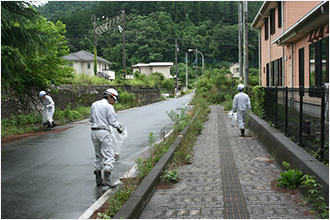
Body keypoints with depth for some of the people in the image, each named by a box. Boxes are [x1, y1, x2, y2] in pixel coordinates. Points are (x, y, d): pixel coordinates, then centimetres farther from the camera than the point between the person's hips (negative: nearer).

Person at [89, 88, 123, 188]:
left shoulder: (94, 104, 12)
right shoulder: (108, 106, -10)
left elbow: (91, 119, 17)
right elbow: (113, 121, -11)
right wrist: (119, 128, 5)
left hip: (94, 132, 8)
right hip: (104, 132, -7)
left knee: (98, 156, 15)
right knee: (109, 156, -3)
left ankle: (98, 179, 18)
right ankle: (106, 179, -11)